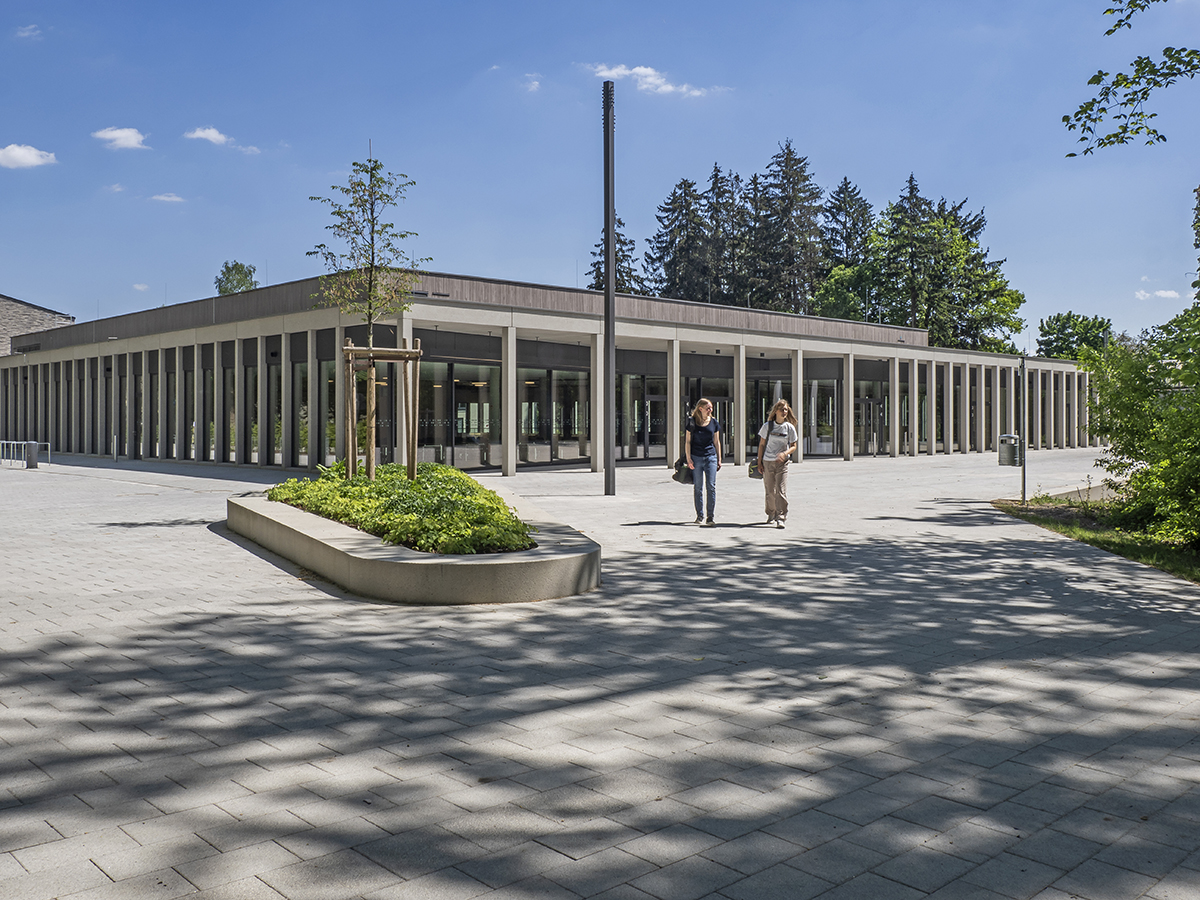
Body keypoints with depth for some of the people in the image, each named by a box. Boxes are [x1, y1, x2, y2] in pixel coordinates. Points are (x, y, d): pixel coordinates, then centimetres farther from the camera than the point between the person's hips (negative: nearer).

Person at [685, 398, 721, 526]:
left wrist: (719, 459, 11)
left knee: (711, 486, -8)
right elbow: (688, 441, 2)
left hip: (711, 457, 1)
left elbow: (716, 442, 14)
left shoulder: (714, 422, 8)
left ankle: (710, 516, -5)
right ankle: (700, 516, 15)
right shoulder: (692, 422, 1)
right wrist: (689, 459, -6)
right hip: (696, 457, -1)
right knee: (698, 488, 5)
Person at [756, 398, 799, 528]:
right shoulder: (767, 426, 2)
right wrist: (759, 462, 3)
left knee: (781, 491, -11)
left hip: (782, 462, -1)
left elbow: (793, 446, 4)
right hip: (767, 462, 1)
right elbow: (761, 444, 7)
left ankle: (781, 518, -10)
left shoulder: (789, 427, 2)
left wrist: (785, 453, -17)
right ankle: (771, 516, 23)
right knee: (769, 491, 7)